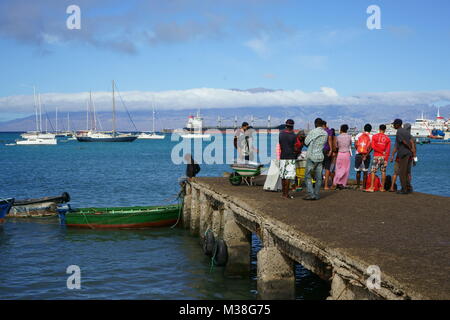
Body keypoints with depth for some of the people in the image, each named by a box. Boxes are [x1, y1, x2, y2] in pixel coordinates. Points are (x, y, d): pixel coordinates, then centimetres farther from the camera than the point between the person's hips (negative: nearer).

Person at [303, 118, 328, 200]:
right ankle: (316, 194, 9)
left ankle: (311, 193, -10)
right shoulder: (325, 134, 4)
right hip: (320, 156, 4)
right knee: (318, 177, 8)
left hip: (311, 156, -4)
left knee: (308, 176, 0)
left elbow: (306, 142, -3)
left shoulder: (313, 132, -11)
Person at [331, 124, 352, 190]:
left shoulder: (338, 137, -2)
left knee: (339, 169, 4)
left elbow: (336, 146, 7)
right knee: (346, 170, 6)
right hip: (347, 154, 0)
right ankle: (342, 184, 4)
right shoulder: (349, 137, -1)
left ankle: (335, 183, -5)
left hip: (340, 154, 1)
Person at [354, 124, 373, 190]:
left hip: (358, 154, 1)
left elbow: (355, 145, -3)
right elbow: (371, 147, -9)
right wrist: (366, 155, -10)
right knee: (365, 171, 5)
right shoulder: (371, 136, 1)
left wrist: (359, 151, 4)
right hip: (366, 155, -1)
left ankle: (358, 185, 14)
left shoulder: (358, 135, 6)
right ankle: (363, 186, 4)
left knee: (358, 171, 11)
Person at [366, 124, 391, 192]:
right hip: (384, 157, 2)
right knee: (383, 171, 7)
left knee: (373, 171, -2)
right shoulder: (387, 138, 5)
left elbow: (373, 146, -9)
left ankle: (372, 187, -11)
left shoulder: (374, 136, 0)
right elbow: (388, 150, 0)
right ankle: (382, 188, 8)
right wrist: (386, 159, -1)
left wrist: (381, 152, -4)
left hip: (376, 156, -2)